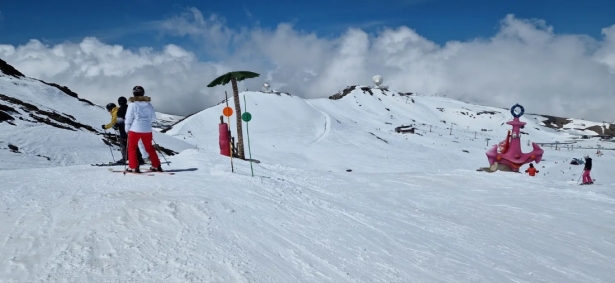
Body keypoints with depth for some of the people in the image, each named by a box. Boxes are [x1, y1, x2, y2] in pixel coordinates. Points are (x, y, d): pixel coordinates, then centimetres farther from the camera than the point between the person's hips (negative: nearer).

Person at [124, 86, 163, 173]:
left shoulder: (132, 105, -9)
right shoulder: (149, 104, 2)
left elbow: (128, 119, -6)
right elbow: (153, 118, 10)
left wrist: (127, 129, 7)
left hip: (135, 129, -4)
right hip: (147, 130, 4)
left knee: (132, 148, 10)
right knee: (149, 148, 16)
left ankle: (133, 167, 4)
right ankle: (156, 166, 17)